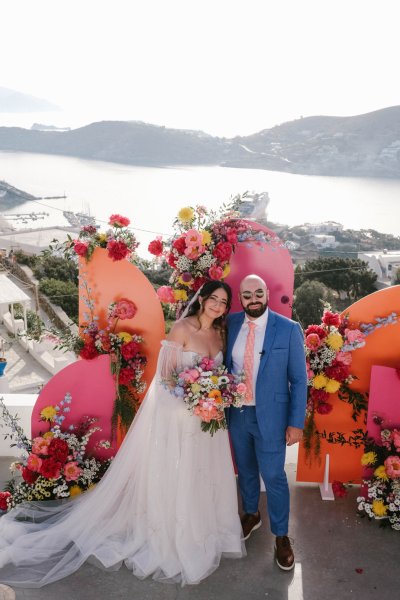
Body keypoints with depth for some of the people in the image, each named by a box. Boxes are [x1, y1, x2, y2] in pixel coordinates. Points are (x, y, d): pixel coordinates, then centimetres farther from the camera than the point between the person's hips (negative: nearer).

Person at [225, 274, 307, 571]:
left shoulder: (289, 329, -12)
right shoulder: (231, 324, -3)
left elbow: (299, 379, -8)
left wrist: (296, 423, -10)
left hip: (270, 416, -3)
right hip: (237, 413, 4)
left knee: (273, 476, 5)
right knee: (245, 470, 21)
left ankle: (281, 536, 27)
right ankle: (251, 515, 46)